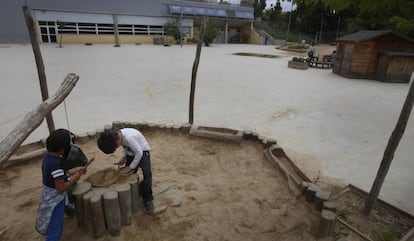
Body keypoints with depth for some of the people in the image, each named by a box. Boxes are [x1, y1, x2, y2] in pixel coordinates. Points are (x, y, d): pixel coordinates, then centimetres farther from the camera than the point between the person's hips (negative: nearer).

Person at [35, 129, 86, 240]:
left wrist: (75, 170, 5)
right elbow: (61, 188, -27)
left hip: (49, 196, 9)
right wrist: (75, 177, -15)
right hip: (55, 199, -9)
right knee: (55, 229, 4)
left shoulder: (48, 157, -4)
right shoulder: (56, 164, -32)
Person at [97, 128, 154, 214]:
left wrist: (130, 167, -19)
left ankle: (147, 199, -7)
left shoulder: (129, 137, -37)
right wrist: (123, 157, -5)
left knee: (147, 174, -23)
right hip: (131, 153, 8)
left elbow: (139, 153, -27)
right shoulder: (118, 135, -12)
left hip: (142, 151, -8)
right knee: (129, 175, 2)